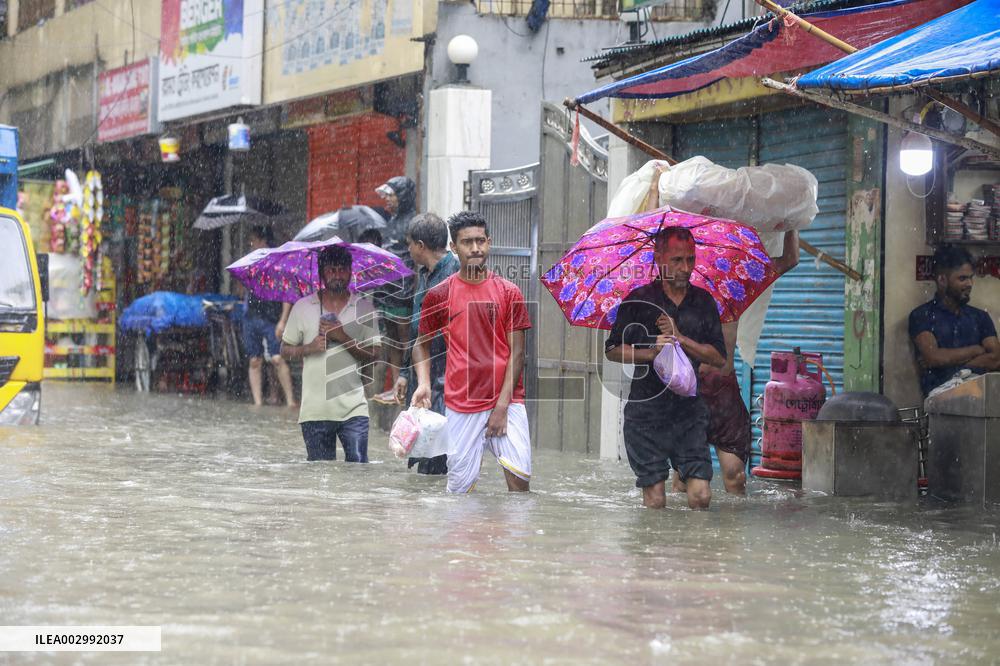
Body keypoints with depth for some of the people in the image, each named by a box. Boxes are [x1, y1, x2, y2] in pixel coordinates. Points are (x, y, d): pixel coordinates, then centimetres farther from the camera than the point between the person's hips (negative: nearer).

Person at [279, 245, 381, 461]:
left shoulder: (364, 308, 4)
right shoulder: (302, 307, 5)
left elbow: (373, 355, 1)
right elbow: (285, 350, 10)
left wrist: (344, 338, -14)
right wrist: (308, 348, -10)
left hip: (353, 409, -1)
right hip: (315, 409, 1)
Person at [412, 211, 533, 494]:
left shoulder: (509, 293, 4)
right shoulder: (439, 295, 5)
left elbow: (517, 352, 2)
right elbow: (422, 344, 15)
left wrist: (503, 404, -6)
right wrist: (423, 383, -4)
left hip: (507, 400, 0)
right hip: (461, 404, 0)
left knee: (519, 475, -13)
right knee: (460, 482, -2)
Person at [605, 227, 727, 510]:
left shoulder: (704, 302, 7)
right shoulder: (638, 301, 0)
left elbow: (719, 358, 3)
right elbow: (613, 351, 2)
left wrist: (680, 338, -9)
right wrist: (650, 352, -14)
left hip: (689, 410, 2)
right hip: (647, 410, -2)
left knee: (701, 497, -7)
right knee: (655, 501, -2)